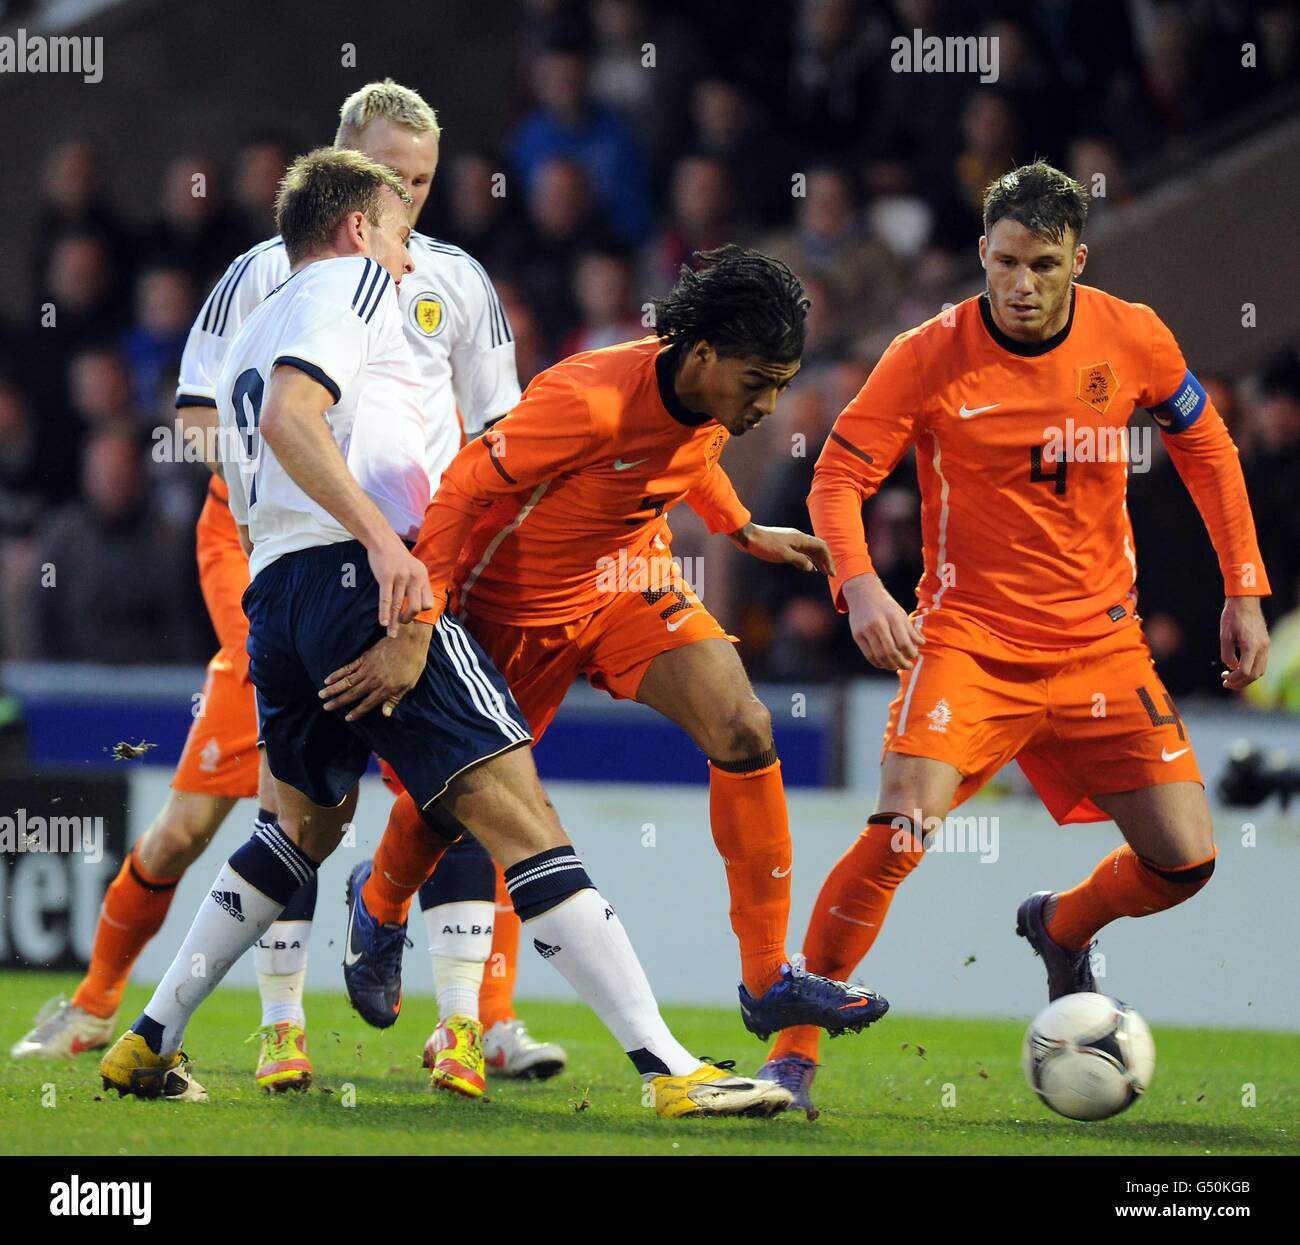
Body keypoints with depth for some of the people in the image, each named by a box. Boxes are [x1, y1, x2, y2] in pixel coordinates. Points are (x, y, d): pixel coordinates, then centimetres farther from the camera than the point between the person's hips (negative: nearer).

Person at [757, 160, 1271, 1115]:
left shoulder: (1133, 340, -5)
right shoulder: (931, 356, -13)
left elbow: (1204, 444, 12)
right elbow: (839, 475, -8)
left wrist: (1245, 588, 9)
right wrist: (860, 586, -26)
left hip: (1099, 642, 3)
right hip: (970, 634, -3)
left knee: (1186, 863, -1)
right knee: (901, 834, -24)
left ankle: (1061, 928, 33)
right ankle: (794, 1052, -12)